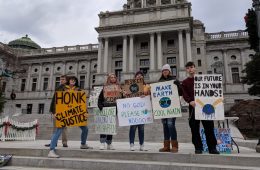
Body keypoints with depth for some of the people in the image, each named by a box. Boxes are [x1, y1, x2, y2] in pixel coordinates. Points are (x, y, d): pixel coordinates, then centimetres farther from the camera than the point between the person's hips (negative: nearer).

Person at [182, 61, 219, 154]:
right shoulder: (185, 82, 11)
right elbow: (184, 94, -1)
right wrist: (190, 101, -20)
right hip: (193, 106, 0)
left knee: (209, 127, 0)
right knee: (194, 128, 1)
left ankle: (212, 147, 9)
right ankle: (198, 147, 11)